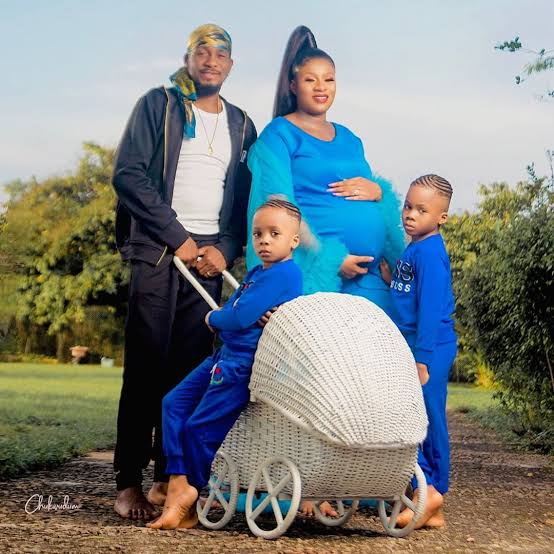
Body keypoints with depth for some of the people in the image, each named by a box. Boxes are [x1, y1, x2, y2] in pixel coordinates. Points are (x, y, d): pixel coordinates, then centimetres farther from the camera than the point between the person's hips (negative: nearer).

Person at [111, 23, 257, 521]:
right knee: (145, 366, -7)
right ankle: (129, 482, -4)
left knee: (191, 370, 1)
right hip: (157, 253, -3)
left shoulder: (241, 124, 16)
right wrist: (178, 237, -10)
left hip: (210, 257, 3)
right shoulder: (158, 105, 6)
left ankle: (169, 477, 7)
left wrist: (226, 248, -4)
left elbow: (248, 198, 14)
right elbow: (128, 172, -5)